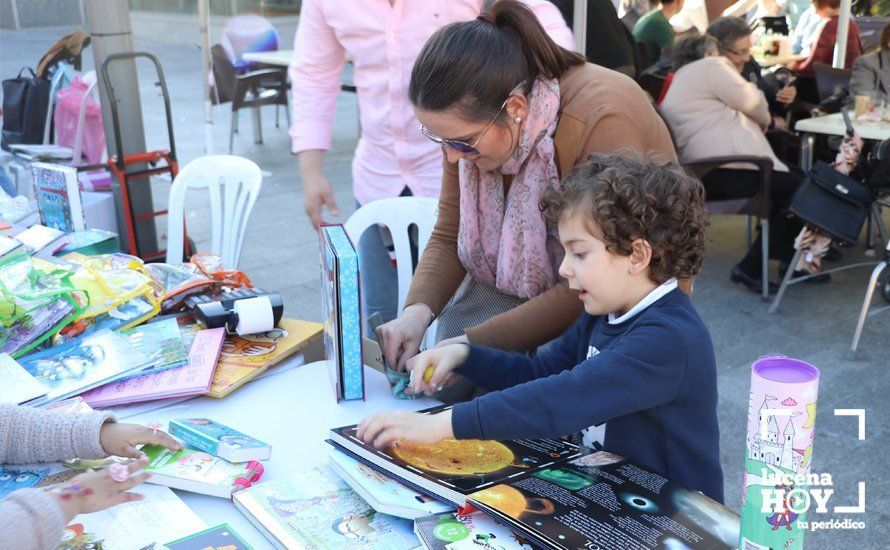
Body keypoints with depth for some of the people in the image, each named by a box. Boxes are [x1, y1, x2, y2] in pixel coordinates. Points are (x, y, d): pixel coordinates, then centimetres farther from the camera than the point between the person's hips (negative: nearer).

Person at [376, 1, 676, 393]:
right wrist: (418, 310, -19)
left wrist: (473, 344, -29)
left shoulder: (603, 124, -30)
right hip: (512, 285, 5)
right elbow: (448, 236, 0)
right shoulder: (471, 125, -11)